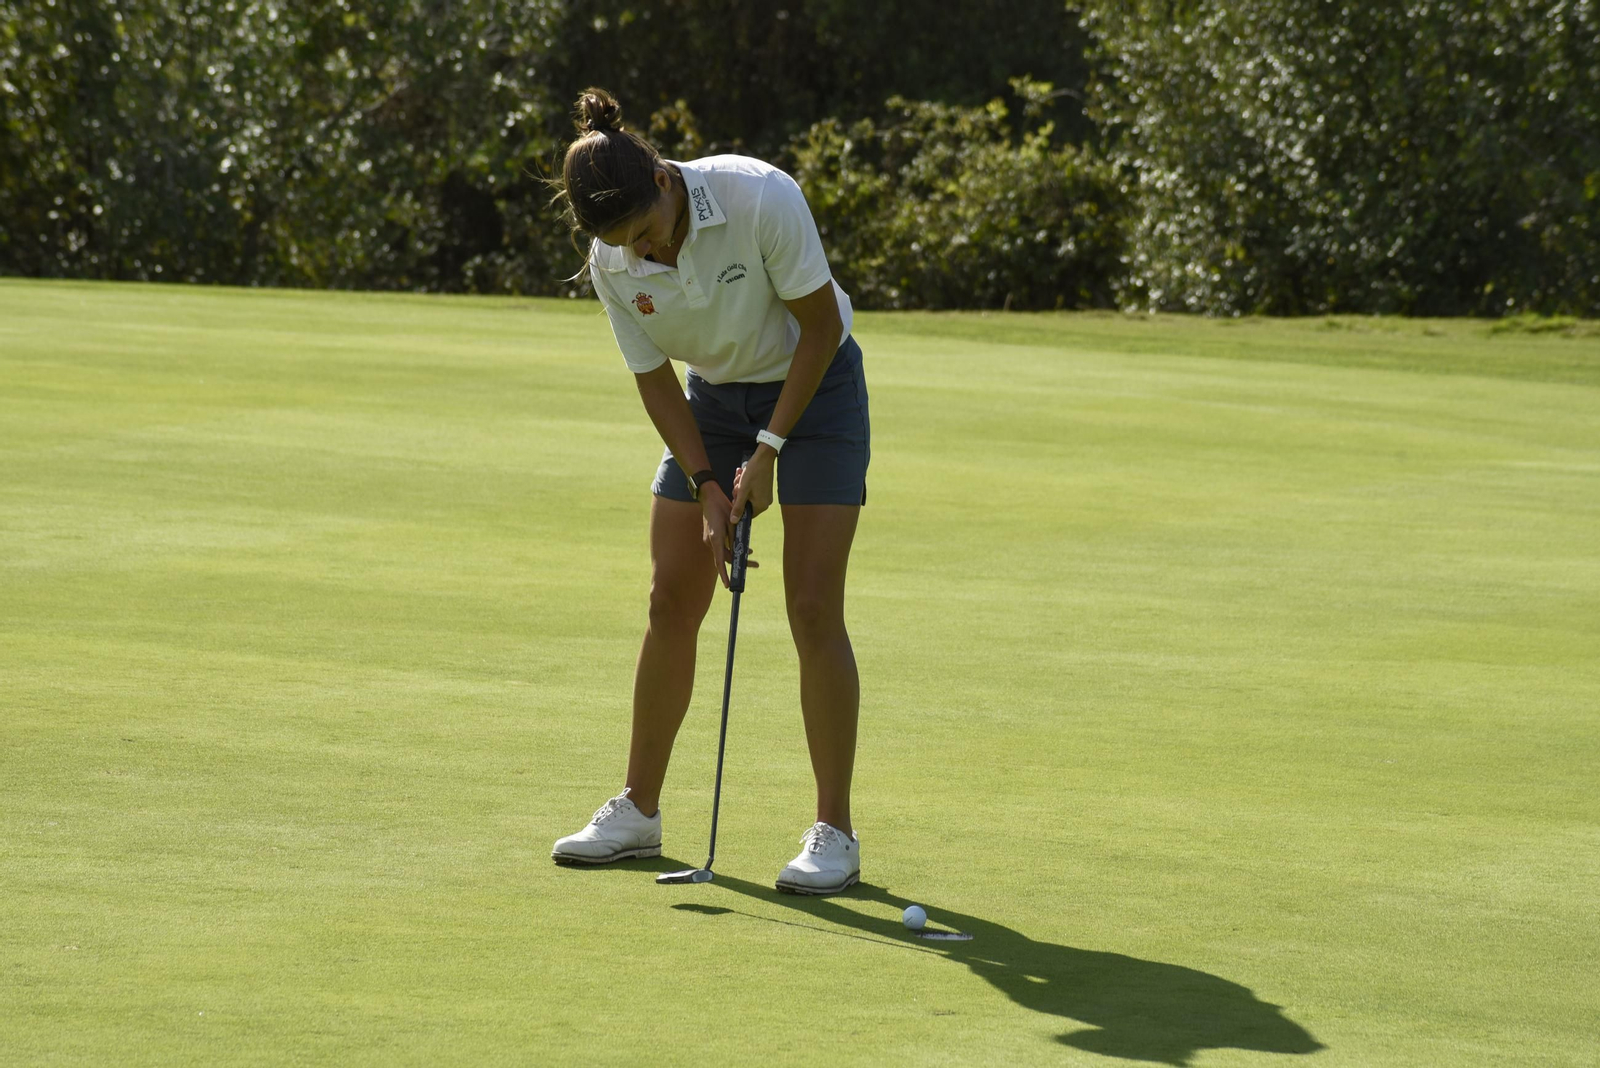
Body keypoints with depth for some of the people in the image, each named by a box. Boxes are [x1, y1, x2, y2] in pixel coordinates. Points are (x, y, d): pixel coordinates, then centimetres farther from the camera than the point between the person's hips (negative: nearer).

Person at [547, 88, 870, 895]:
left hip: (814, 388, -4)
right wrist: (705, 487, -14)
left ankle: (834, 834, -8)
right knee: (671, 602, 3)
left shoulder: (761, 199, -30)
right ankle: (638, 811, 16)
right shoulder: (614, 266, -17)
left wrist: (769, 449, -19)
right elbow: (653, 378, -5)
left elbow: (821, 325, -20)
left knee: (813, 610, -12)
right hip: (715, 399, 4)